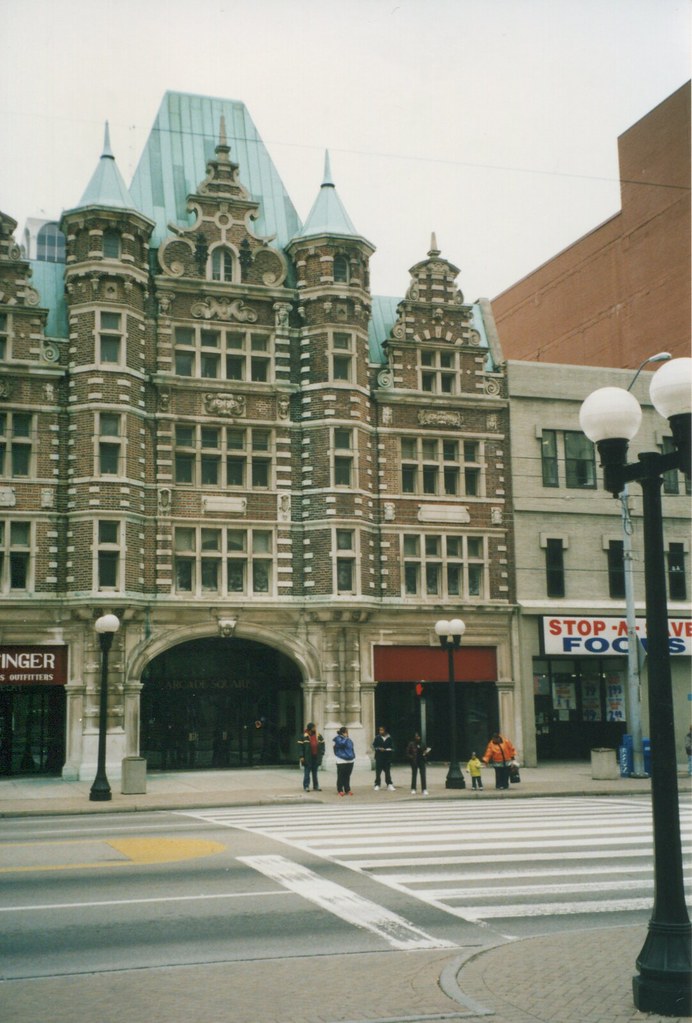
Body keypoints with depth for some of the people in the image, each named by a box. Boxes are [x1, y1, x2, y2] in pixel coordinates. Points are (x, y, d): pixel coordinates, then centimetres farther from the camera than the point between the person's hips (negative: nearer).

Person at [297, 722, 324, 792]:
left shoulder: (318, 736, 7)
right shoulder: (304, 736, -9)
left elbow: (322, 744, 14)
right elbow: (300, 746, -10)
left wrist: (321, 753, 5)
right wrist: (302, 756, -13)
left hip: (316, 757, 5)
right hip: (307, 757, -5)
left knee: (315, 772, 12)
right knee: (307, 772, 0)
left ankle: (316, 786, 17)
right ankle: (306, 786, 6)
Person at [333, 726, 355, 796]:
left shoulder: (349, 740, 16)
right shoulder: (338, 739, -6)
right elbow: (342, 743, -25)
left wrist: (353, 755, 13)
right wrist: (345, 737, -11)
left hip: (350, 761, 7)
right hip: (341, 761, -7)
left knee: (347, 776, 11)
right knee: (341, 776, -2)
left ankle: (347, 789, 15)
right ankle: (340, 790, 4)